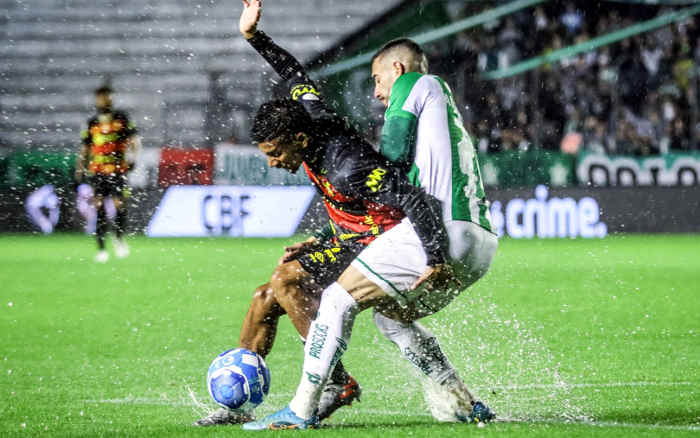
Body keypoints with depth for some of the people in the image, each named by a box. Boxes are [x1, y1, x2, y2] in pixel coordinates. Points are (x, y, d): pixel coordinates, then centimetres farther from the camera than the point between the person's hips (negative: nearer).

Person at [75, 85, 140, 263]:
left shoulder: (121, 119, 6)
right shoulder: (92, 123, 14)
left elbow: (134, 140, 1)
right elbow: (85, 148, 21)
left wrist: (131, 155, -16)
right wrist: (80, 168, 14)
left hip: (117, 170, -2)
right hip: (97, 171, 2)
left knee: (120, 206, -12)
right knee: (99, 208, -6)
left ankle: (119, 238, 14)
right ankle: (101, 249, -3)